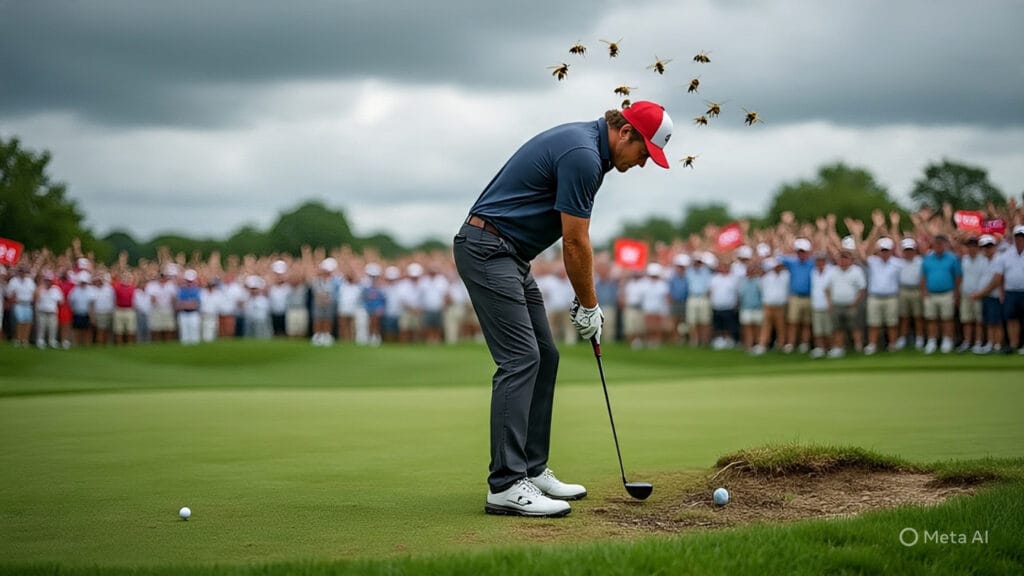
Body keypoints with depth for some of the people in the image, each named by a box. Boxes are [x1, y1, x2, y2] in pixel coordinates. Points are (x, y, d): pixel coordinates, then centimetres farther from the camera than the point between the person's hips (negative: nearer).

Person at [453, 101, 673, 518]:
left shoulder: (584, 145, 14)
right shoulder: (583, 155, -19)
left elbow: (575, 240, 19)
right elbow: (575, 244, -14)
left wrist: (586, 300, 15)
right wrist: (589, 305, -2)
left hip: (508, 255, 11)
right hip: (487, 249, -11)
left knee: (544, 358, 10)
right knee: (520, 359, -15)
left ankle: (532, 470, 14)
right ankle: (505, 486, -15)